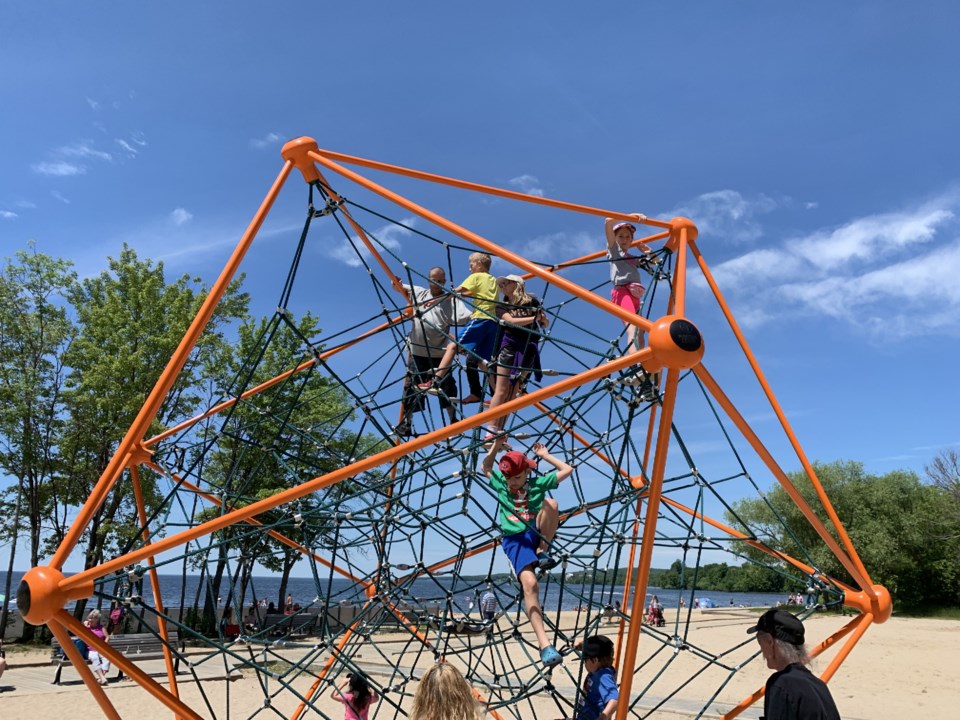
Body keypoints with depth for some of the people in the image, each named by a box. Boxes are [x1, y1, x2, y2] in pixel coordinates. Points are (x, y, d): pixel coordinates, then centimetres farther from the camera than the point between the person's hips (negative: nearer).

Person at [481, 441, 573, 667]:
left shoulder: (538, 483, 10)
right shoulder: (500, 483, 14)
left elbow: (567, 469, 15)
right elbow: (486, 466, 29)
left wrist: (545, 455, 16)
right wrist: (497, 445, 17)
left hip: (538, 534, 1)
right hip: (515, 540, -1)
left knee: (551, 503, -29)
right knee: (529, 583, -28)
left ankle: (543, 552, -15)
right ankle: (544, 643, -30)